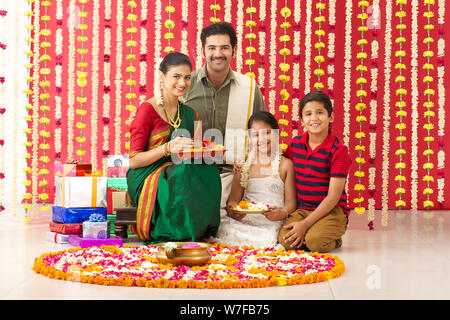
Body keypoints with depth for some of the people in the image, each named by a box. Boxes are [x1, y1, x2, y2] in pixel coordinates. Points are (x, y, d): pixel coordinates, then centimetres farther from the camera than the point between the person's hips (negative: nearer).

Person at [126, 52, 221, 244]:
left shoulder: (189, 114, 12)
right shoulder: (147, 110, -7)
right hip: (147, 177, -5)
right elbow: (134, 161, -10)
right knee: (185, 177, -35)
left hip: (178, 174, 5)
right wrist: (168, 148, -24)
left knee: (207, 170, -26)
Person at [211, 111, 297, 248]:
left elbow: (291, 201, 4)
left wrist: (282, 213, -19)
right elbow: (234, 199, 11)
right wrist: (233, 212, -12)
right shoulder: (244, 165, 13)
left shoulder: (285, 164, 5)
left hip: (270, 225, -2)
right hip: (243, 220, 2)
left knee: (264, 241, -33)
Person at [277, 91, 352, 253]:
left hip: (332, 211, -4)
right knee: (285, 240, -23)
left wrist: (305, 224, -19)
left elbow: (333, 196, -15)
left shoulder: (338, 150, -12)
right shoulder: (295, 143, 5)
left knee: (316, 241, -31)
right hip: (301, 209, 4)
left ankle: (333, 240, 2)